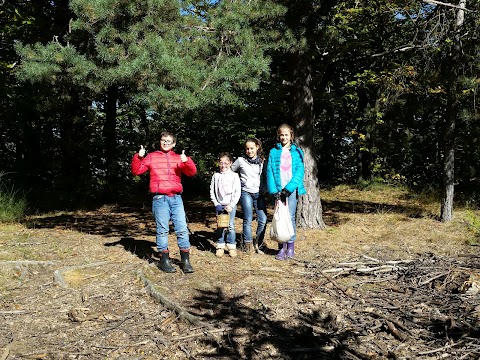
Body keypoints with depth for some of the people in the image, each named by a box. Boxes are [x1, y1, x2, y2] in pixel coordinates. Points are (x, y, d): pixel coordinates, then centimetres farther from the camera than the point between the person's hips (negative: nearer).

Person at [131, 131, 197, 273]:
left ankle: (185, 260, 8)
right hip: (160, 198, -2)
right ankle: (164, 260, 10)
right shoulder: (151, 157, 10)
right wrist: (138, 157, -11)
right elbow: (136, 171, 6)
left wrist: (186, 161, -17)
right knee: (162, 230, 0)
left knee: (182, 229, 0)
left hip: (176, 198, 2)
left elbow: (192, 172, 2)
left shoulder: (178, 158, 13)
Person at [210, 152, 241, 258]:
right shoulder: (216, 176, 5)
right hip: (219, 205, 2)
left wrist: (231, 205, -11)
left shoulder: (234, 176, -1)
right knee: (220, 226, 2)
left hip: (231, 205, -1)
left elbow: (237, 192, -3)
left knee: (230, 225, -2)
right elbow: (212, 192, 7)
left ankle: (232, 246, 8)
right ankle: (220, 246, 11)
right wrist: (216, 204, -2)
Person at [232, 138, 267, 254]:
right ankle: (248, 245, 7)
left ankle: (258, 244, 10)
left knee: (263, 220, -4)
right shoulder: (241, 160, 2)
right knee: (248, 220, -4)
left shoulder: (262, 161, 8)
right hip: (246, 193, -2)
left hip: (259, 193, 2)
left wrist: (265, 190, 8)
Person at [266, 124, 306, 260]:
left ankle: (291, 246, 9)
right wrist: (273, 190, -11)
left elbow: (300, 171, -2)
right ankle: (281, 248, 7)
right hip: (278, 190, 1)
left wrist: (289, 188, -13)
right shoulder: (273, 152, 8)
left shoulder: (297, 152, 6)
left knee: (290, 217, -2)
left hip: (292, 189, -1)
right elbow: (269, 172, 1)